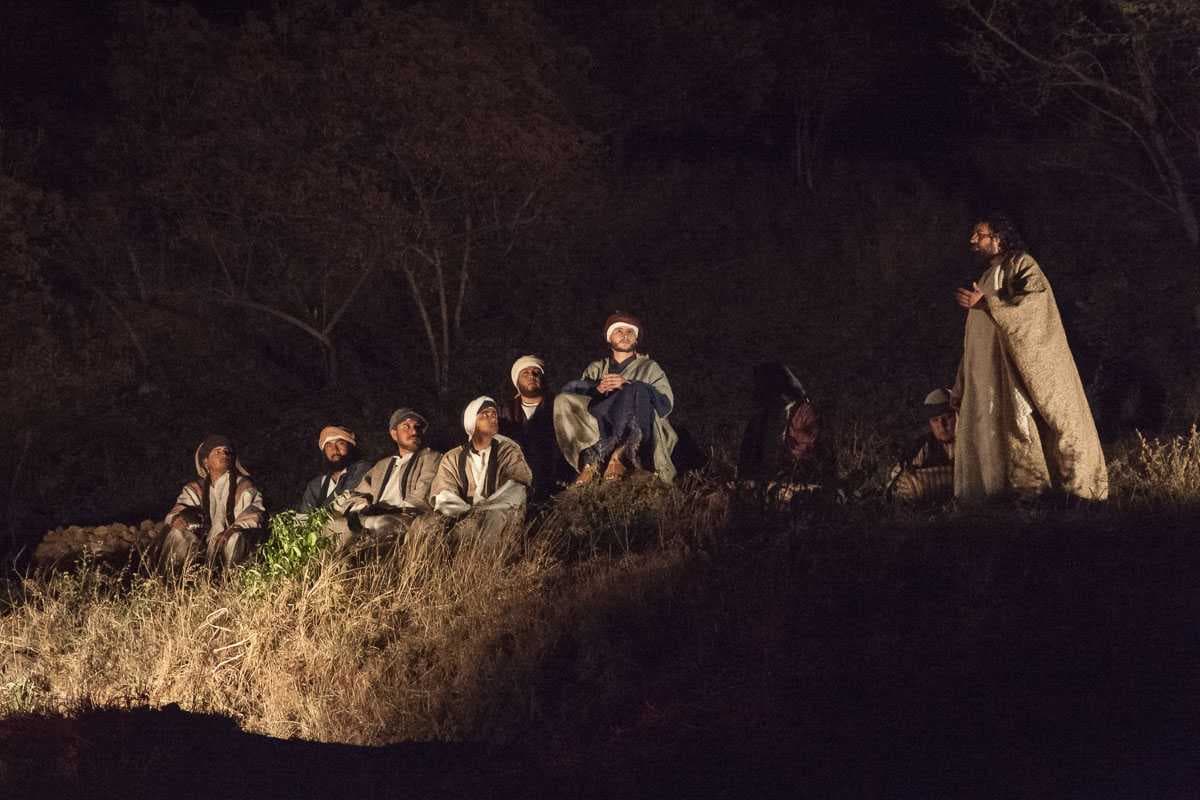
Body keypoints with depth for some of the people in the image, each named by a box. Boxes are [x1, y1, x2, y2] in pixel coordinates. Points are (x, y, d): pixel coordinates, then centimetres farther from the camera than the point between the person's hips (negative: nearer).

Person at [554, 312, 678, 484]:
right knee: (564, 401, -19)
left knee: (635, 392, -31)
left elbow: (665, 404, 0)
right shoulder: (596, 368, 26)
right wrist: (597, 388, -15)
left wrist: (627, 385, -11)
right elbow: (569, 390, 6)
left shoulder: (649, 368, 20)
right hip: (603, 433, 2)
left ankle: (594, 458, -35)